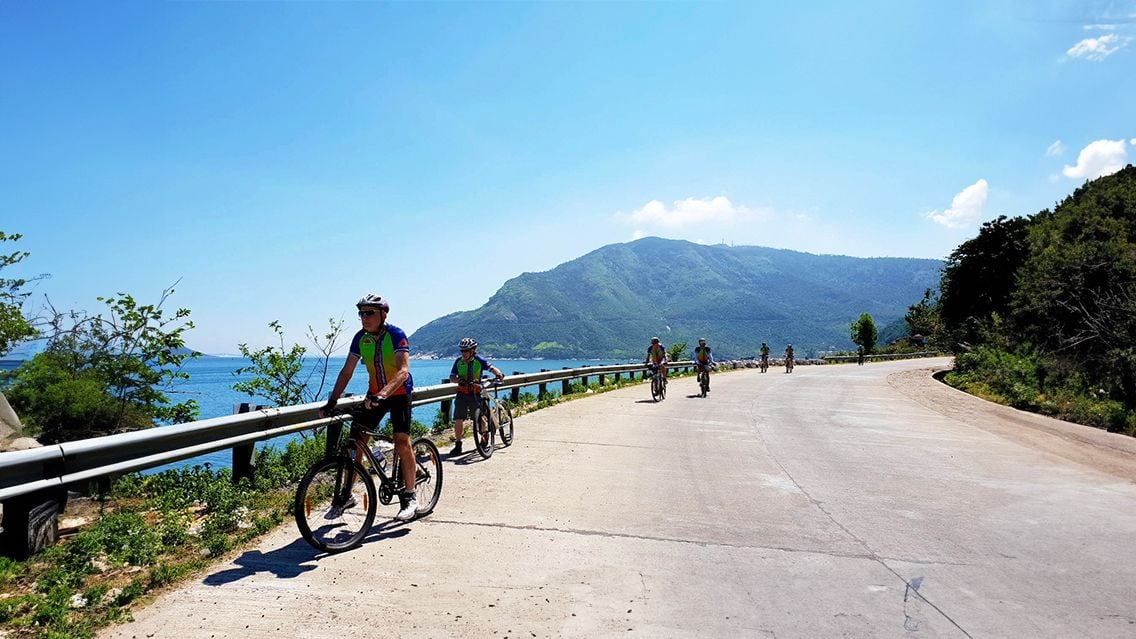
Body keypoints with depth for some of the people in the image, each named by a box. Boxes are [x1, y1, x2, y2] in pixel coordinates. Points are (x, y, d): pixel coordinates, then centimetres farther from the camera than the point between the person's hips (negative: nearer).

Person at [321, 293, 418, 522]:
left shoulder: (396, 334, -21)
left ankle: (409, 498, -8)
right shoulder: (361, 338, -5)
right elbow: (347, 371, -1)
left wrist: (383, 394, -47)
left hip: (399, 392, -5)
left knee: (402, 440, -15)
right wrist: (332, 400, -10)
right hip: (375, 394, 5)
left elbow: (403, 371, -32)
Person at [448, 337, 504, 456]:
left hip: (475, 394, -2)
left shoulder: (479, 361, -5)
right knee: (458, 420, -5)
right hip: (462, 394, 2)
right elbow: (452, 378, -1)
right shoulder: (458, 361, 1)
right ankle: (458, 445, 3)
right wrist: (459, 380, -23)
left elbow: (491, 367, -7)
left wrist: (498, 373, -28)